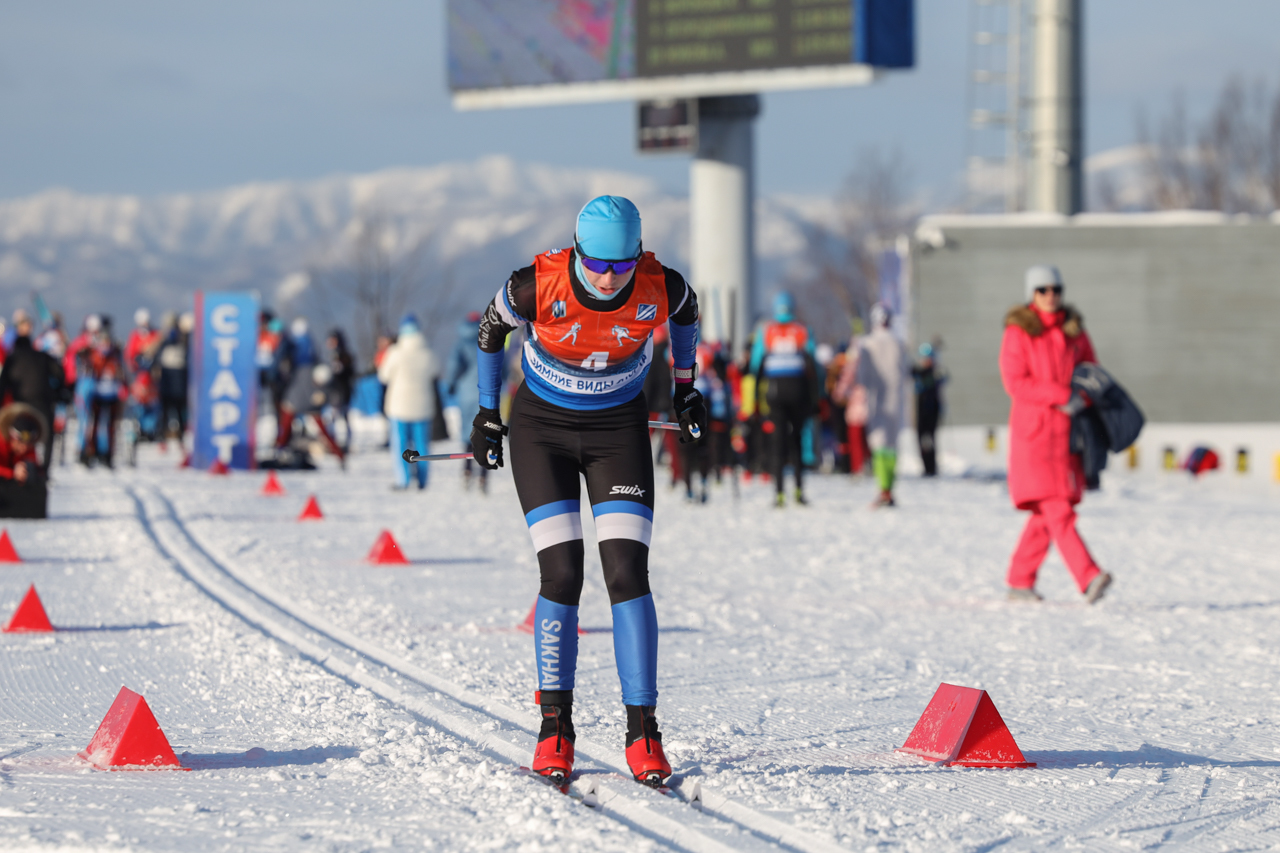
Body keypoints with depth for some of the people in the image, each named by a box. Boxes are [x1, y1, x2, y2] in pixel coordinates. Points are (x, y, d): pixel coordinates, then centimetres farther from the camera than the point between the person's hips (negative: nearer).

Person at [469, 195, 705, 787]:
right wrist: (487, 414, 5)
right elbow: (492, 326, -2)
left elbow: (686, 310, 5)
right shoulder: (537, 287, -24)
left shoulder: (661, 289, -21)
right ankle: (555, 728, 2)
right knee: (562, 576, -10)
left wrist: (685, 387, 14)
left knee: (627, 575, -11)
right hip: (542, 428, -1)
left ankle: (642, 732, -8)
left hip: (618, 430, 1)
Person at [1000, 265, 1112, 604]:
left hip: (1068, 432, 5)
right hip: (1033, 430, -5)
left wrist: (1084, 398, -5)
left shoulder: (1074, 330, 12)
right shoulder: (1018, 332, -2)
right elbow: (1014, 382, -10)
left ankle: (1020, 582, 16)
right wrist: (1061, 395, -18)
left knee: (1046, 514, 7)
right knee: (1058, 511, -15)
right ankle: (1089, 578, -24)